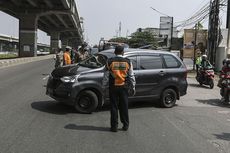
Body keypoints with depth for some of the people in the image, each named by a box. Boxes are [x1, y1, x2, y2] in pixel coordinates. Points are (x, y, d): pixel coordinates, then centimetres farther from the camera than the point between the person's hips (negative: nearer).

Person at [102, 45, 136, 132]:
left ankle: (114, 126, 11)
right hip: (124, 87, 1)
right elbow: (131, 76, 4)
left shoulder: (110, 62, -4)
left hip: (113, 87, -1)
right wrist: (133, 87, 12)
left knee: (114, 107, 7)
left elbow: (106, 76, -1)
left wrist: (104, 86, 8)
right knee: (124, 107, 12)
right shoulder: (127, 62, 0)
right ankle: (125, 125, 20)